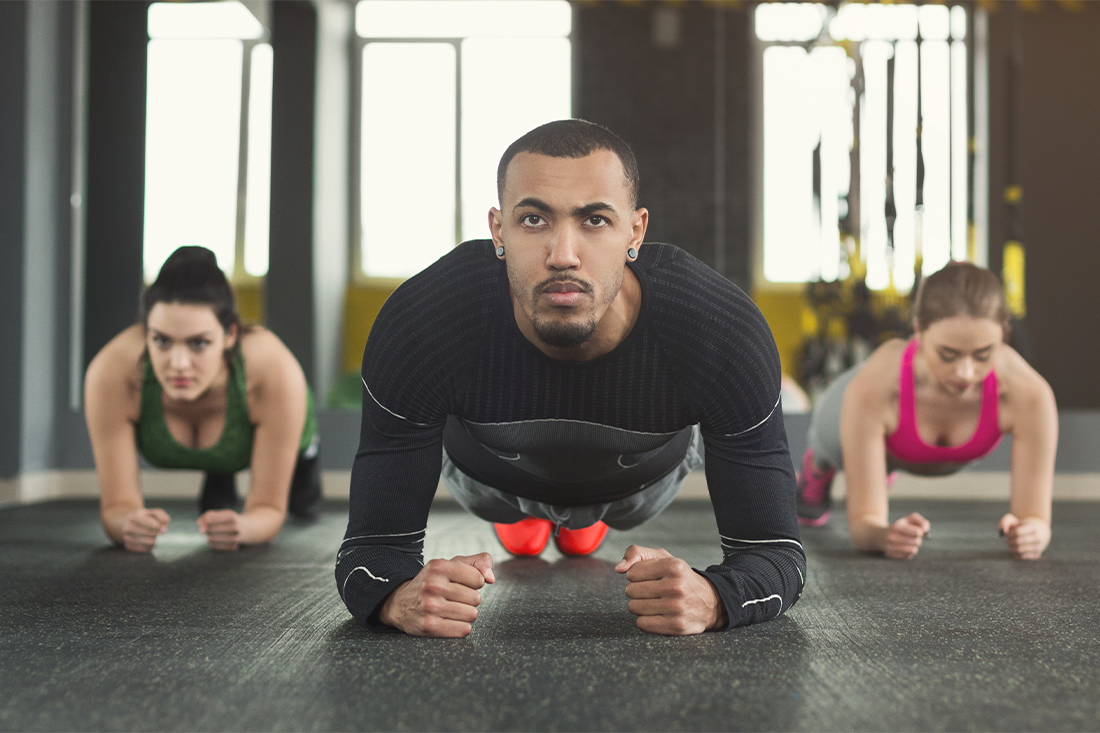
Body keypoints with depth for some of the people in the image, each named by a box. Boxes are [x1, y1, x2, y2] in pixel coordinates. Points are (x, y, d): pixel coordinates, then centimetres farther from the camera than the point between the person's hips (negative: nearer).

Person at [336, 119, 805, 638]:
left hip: (647, 473, 1)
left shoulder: (726, 335, -43)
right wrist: (402, 599, -62)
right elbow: (375, 544, -36)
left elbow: (772, 551, -35)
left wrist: (710, 599, -60)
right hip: (488, 468, 0)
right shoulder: (419, 327, -43)